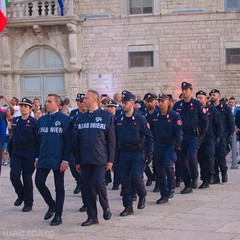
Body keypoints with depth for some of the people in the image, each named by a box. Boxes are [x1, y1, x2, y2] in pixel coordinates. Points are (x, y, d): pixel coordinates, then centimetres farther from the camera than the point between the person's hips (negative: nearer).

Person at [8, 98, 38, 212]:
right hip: (16, 153, 4)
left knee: (27, 177, 1)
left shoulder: (34, 122, -5)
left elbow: (38, 139, -8)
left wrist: (37, 156, -12)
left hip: (28, 154, -4)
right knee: (14, 175, -7)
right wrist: (10, 151, 13)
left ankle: (28, 203, 13)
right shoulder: (15, 121, 11)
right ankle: (21, 195, 19)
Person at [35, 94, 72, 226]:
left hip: (58, 160, -5)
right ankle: (51, 205, 22)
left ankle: (58, 215, 12)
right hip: (43, 159, 5)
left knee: (59, 187, 3)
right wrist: (37, 158, 12)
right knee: (39, 182, -2)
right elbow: (39, 139, 16)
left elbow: (68, 141, -9)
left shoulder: (65, 120, -6)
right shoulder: (42, 119, 12)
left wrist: (65, 160, -14)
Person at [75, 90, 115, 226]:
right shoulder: (81, 118, 12)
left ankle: (106, 207, 13)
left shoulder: (107, 116, -1)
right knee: (87, 187, 4)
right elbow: (78, 141, 14)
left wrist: (110, 160, -8)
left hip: (100, 159, -5)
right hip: (85, 159, 5)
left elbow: (111, 140, -3)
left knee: (98, 182, -14)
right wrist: (77, 161, 11)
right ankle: (92, 216, 12)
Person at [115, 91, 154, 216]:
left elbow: (149, 136, -2)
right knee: (124, 180, 2)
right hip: (123, 153, 5)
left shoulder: (139, 118, -5)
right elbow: (115, 137, 15)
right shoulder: (119, 119, 8)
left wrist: (149, 152, -8)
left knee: (136, 177, -12)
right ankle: (128, 207, 10)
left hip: (137, 152, -4)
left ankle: (142, 195, 19)